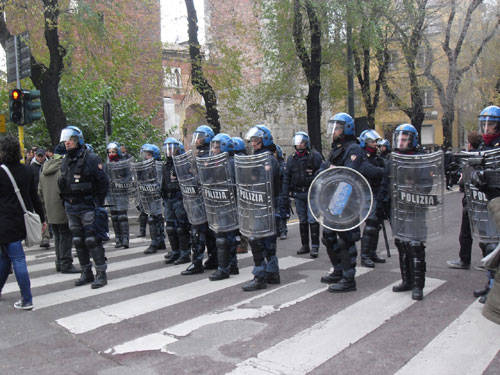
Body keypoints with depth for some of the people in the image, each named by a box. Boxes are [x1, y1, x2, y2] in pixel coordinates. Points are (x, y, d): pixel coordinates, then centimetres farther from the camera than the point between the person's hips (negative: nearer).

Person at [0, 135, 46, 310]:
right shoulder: (27, 171, 6)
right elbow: (34, 196, 11)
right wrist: (41, 217, 17)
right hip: (23, 221, 6)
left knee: (17, 259, -3)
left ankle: (27, 300, 0)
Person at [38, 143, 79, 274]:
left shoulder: (44, 171, 14)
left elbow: (40, 191, 20)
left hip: (50, 211, 8)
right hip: (62, 210, -8)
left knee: (58, 237, 17)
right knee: (66, 237, -3)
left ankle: (59, 263, 24)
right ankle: (66, 264, -2)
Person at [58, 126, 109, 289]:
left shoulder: (90, 158, -9)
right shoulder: (65, 161, 12)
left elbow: (103, 181, -10)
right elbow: (63, 183, 20)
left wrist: (98, 203, -11)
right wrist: (66, 201, 12)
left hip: (87, 206, -7)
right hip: (71, 208, 7)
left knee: (92, 240, -8)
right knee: (78, 241, 11)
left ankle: (101, 274, -1)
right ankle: (86, 273, 21)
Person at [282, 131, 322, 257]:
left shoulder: (315, 156, -5)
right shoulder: (291, 158, 9)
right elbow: (287, 176, 13)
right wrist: (285, 193, 8)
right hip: (298, 194, 5)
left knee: (312, 220, -7)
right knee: (302, 221, 11)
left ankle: (315, 247, 0)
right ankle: (305, 246, 21)